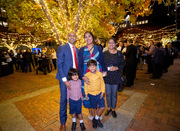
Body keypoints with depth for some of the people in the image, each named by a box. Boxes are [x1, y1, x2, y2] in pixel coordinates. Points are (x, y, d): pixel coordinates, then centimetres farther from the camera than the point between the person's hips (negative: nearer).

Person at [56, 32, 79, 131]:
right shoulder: (62, 48, -5)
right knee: (64, 99, 7)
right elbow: (59, 65, -11)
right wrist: (65, 80, -17)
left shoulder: (77, 50, 12)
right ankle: (63, 123, 29)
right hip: (65, 78, -4)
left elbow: (77, 64, 12)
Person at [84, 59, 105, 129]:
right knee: (93, 108, 16)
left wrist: (102, 92, -5)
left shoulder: (99, 74, -9)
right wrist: (86, 94, 2)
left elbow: (102, 83, -1)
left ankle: (97, 118, 27)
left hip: (99, 93, 1)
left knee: (102, 107, 0)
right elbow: (85, 85, -2)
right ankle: (94, 119, 42)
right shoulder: (87, 75, -11)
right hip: (91, 94, -1)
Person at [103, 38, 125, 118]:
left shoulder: (119, 53, 2)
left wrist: (116, 68, -16)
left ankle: (113, 109, 33)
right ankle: (109, 108, 35)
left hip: (116, 77, 0)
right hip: (107, 76, 1)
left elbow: (123, 64, 1)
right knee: (108, 94, 12)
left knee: (114, 94, 11)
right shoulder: (104, 54, 3)